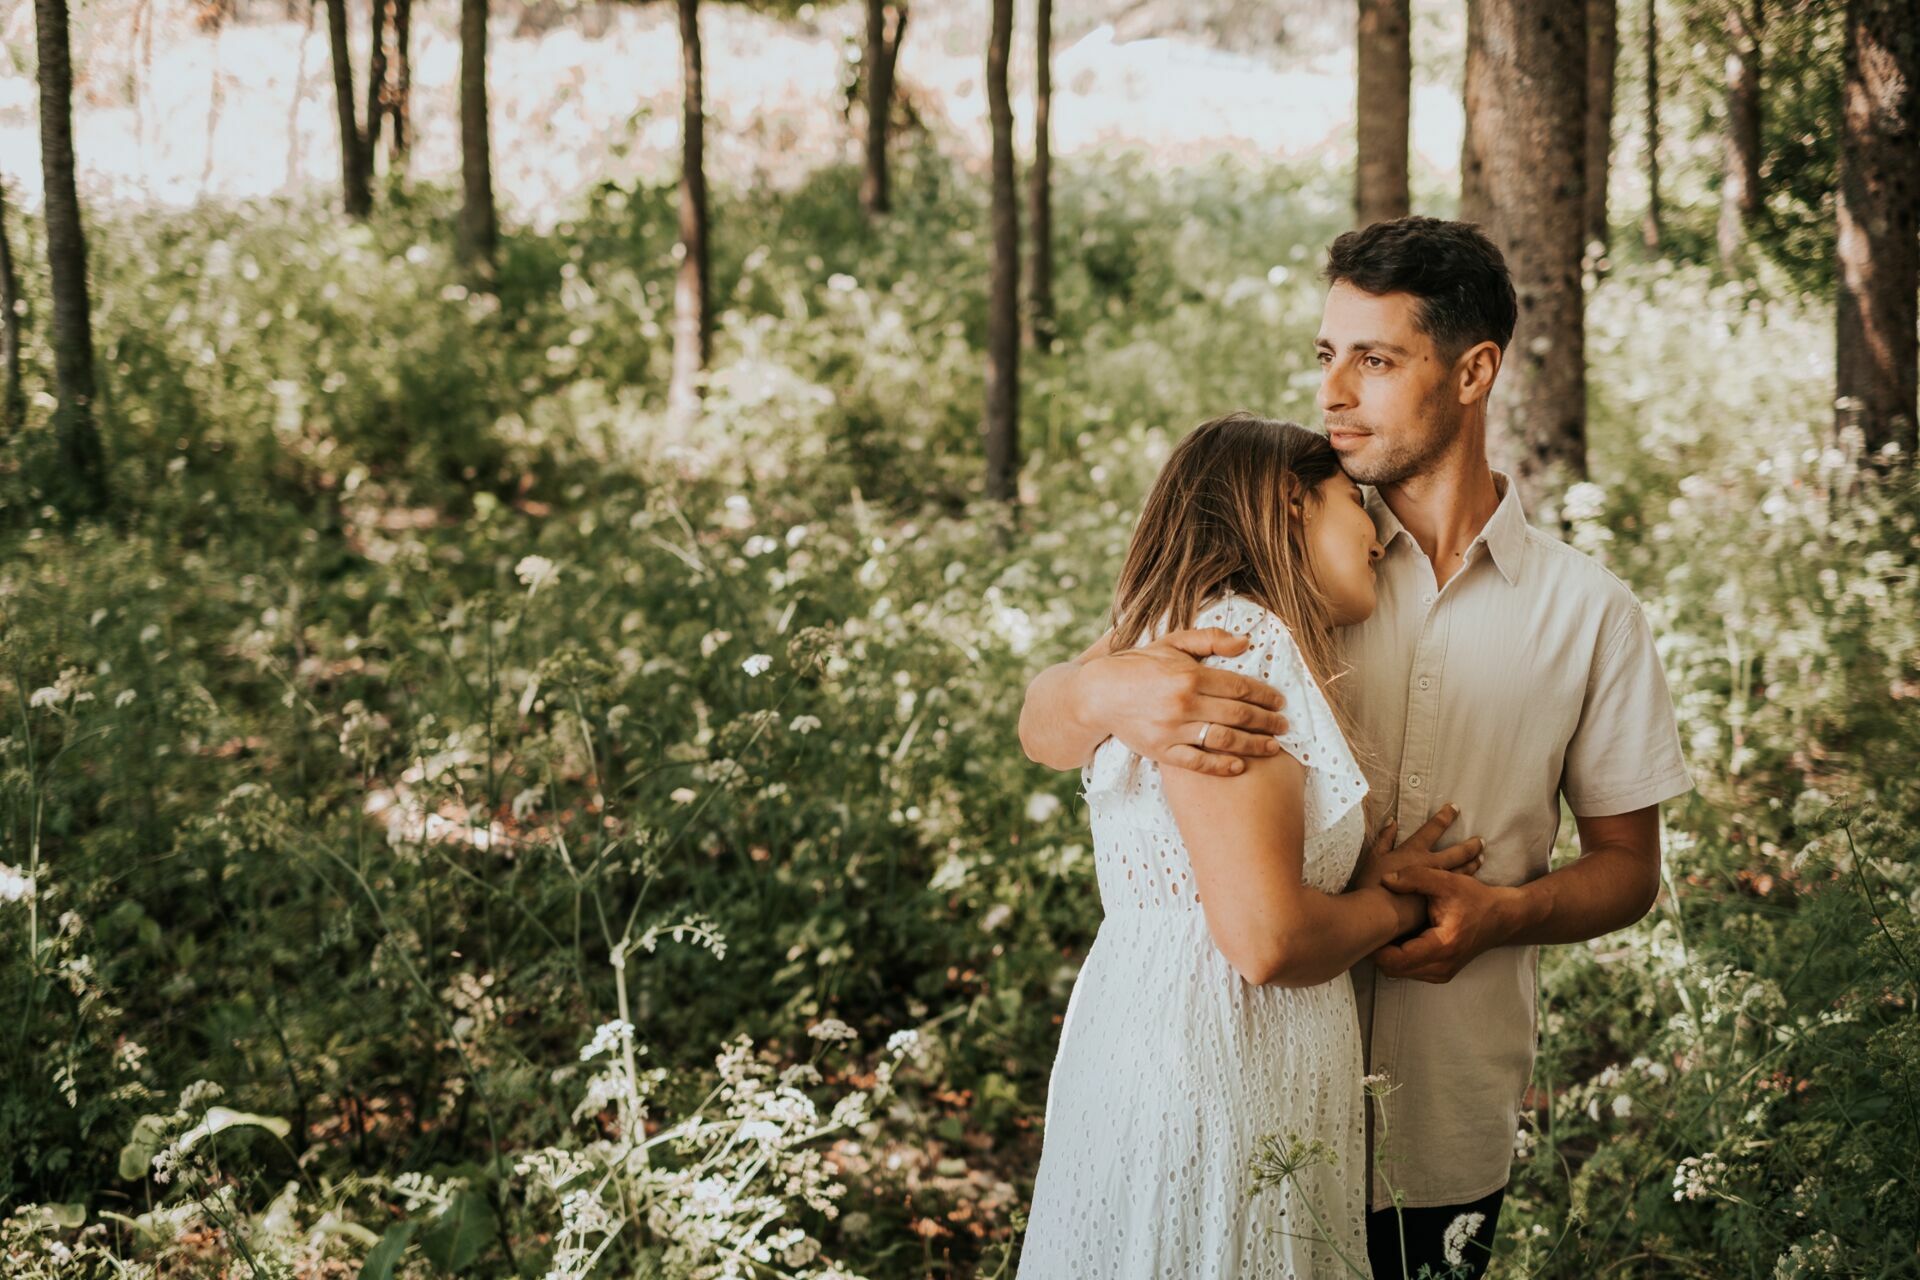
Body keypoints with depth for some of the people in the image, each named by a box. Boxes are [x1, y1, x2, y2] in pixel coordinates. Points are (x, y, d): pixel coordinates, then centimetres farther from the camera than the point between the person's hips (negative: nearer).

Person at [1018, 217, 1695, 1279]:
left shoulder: (1589, 612, 0)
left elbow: (1628, 867, 7)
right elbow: (1043, 731, -8)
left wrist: (1502, 912, -15)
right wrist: (1109, 692, -33)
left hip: (1450, 1124, 1)